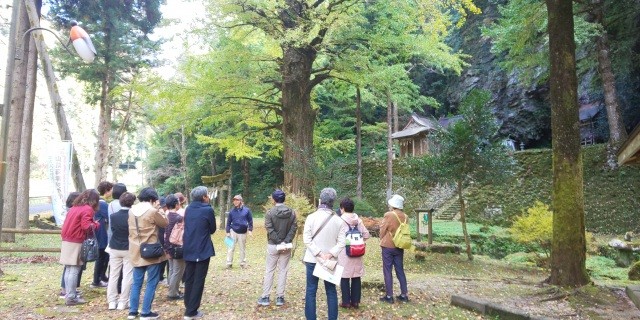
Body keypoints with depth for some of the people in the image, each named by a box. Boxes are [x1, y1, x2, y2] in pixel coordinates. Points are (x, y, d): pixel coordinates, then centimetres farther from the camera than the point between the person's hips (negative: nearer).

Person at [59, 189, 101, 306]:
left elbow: (71, 224, 15)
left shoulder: (74, 207, 15)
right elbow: (86, 227, -18)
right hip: (76, 243, -8)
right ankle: (71, 297, 0)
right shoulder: (87, 209, -9)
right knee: (74, 270, -3)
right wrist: (96, 224, -1)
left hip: (66, 241, 8)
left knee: (68, 269, 12)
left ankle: (69, 295, 19)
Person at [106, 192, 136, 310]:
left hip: (115, 249, 3)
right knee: (127, 276, 3)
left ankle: (112, 302, 14)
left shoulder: (113, 216, -5)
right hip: (129, 249, -3)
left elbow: (112, 229, 7)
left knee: (113, 276, 11)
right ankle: (122, 302, 5)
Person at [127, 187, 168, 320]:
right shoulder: (153, 211, -15)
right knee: (151, 283, 3)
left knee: (136, 283, 15)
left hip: (136, 252, 6)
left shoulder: (132, 210, 4)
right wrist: (157, 209, 3)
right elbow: (165, 223, -2)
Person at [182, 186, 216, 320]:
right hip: (202, 250, -6)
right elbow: (213, 229, -2)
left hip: (188, 249, 6)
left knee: (189, 280, 15)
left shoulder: (188, 209, 5)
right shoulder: (208, 210, -13)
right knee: (198, 281, 2)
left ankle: (188, 307, 24)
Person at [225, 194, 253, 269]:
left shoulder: (247, 210, -3)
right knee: (231, 248, -2)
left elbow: (250, 220, 3)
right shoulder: (232, 211, 0)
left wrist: (250, 230, -5)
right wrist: (228, 232, -1)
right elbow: (228, 222, 5)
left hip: (243, 232, 0)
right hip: (233, 232, 0)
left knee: (243, 248, 9)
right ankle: (229, 263, 6)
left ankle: (243, 263, 21)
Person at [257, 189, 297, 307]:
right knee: (283, 271, 8)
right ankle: (280, 297, 10)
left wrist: (279, 242, -13)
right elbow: (294, 228, -6)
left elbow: (270, 229, -15)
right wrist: (286, 241, -11)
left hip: (273, 245, -2)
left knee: (269, 271, 8)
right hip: (287, 246, 2)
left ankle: (265, 297, 10)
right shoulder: (291, 212, 0)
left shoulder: (270, 212, -8)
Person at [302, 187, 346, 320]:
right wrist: (330, 254, -12)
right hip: (330, 261, 2)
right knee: (331, 291, 12)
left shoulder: (312, 217, -10)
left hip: (313, 259, -2)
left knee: (311, 291, 7)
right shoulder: (338, 220, -4)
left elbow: (307, 239, -13)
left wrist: (319, 253, -13)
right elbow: (341, 242, -9)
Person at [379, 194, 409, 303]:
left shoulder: (389, 215, -15)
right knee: (400, 270, 13)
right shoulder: (404, 216, 0)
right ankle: (404, 295, 16)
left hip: (388, 246, -5)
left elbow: (382, 230, -7)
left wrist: (382, 241, 10)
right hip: (399, 247, 5)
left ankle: (389, 296, 5)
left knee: (387, 271, 2)